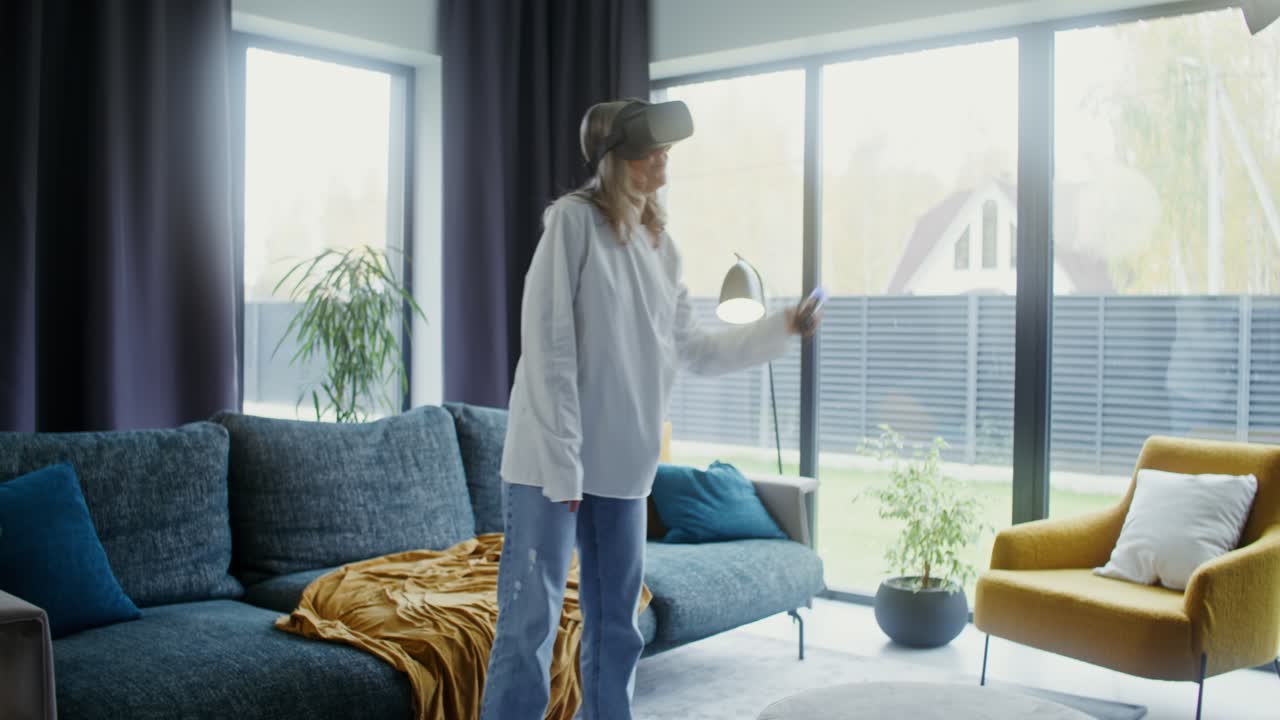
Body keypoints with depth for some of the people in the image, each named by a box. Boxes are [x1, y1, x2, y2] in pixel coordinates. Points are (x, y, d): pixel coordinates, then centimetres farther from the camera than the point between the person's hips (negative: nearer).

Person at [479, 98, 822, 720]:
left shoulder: (661, 245, 13)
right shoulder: (573, 219, -8)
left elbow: (692, 350, 19)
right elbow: (548, 347, -13)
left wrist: (779, 329, 11)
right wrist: (561, 463, -17)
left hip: (622, 466, 7)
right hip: (550, 462, -7)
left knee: (616, 628, 13)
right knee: (530, 623, -5)